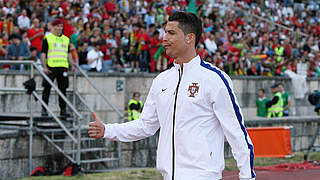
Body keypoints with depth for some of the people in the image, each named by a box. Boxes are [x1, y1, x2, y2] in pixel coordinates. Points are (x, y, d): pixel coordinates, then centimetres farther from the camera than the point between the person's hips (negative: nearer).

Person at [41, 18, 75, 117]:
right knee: (47, 88, -2)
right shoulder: (47, 38, 4)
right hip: (51, 67, -4)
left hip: (63, 67, 4)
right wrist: (44, 67, -11)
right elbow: (43, 54, -1)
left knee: (63, 88, 4)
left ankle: (63, 110, 9)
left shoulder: (66, 39, 18)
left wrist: (72, 65, 10)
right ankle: (44, 109, 3)